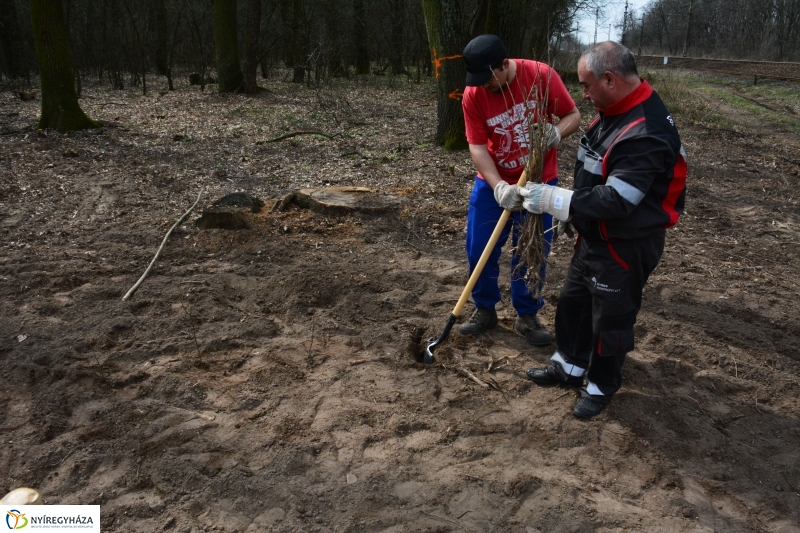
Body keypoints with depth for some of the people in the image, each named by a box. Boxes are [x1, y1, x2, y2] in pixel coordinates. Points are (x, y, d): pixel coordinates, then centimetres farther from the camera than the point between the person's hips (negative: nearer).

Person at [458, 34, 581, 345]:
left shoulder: (541, 75, -15)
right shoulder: (473, 96, -13)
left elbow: (573, 115, -6)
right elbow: (477, 147, -15)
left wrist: (556, 132, -29)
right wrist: (499, 187, -29)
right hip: (493, 183, 1)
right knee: (479, 249, 4)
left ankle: (527, 317, 23)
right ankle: (485, 310, 24)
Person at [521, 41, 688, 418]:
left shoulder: (647, 134, -29)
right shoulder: (612, 112, 3)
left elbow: (616, 201, -33)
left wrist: (554, 200, -29)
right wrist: (570, 213, 17)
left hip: (626, 246, -10)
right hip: (593, 236, 10)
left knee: (611, 319, 7)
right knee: (573, 301, 21)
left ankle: (602, 386, 29)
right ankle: (569, 367, 40)